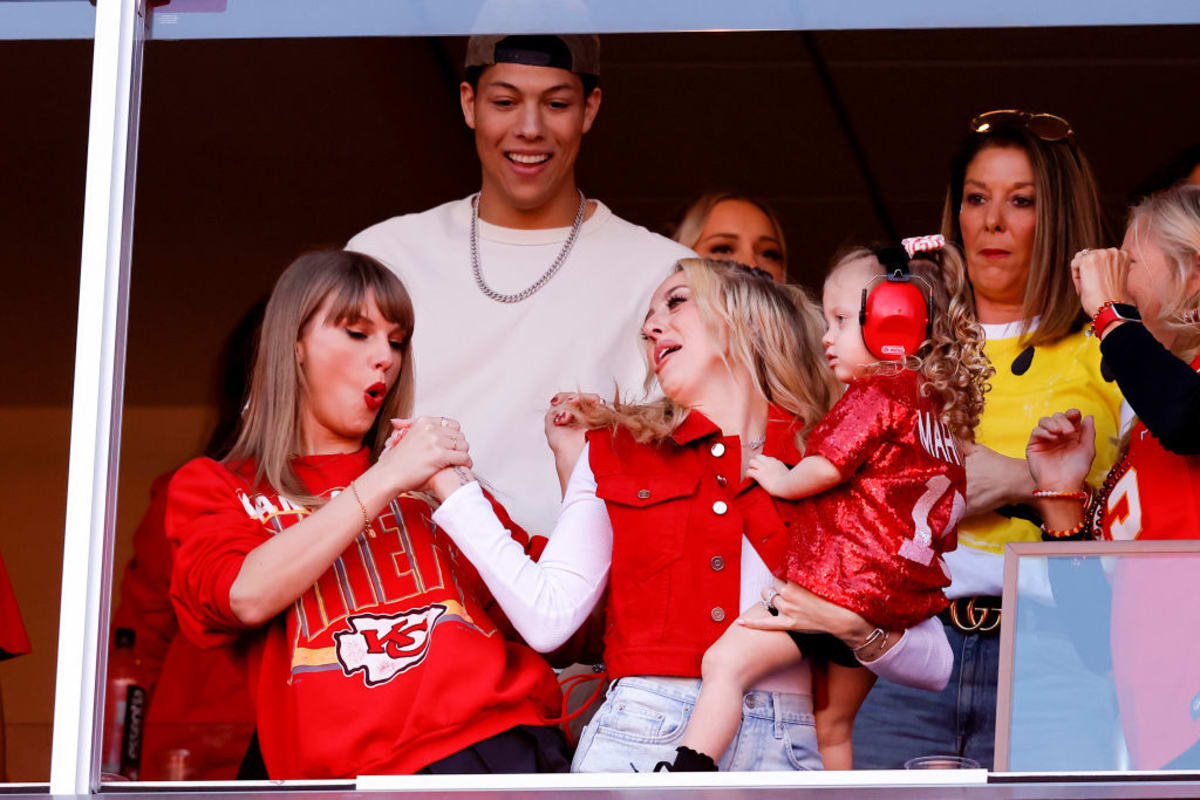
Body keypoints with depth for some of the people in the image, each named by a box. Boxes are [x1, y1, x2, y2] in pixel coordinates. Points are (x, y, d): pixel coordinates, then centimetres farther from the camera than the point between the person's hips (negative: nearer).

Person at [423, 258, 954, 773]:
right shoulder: (617, 452, 19)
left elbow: (933, 665, 11)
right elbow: (548, 618, 5)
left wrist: (851, 624, -8)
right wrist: (450, 484, 6)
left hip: (779, 748, -1)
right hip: (639, 736, 1)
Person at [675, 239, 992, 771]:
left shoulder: (874, 396, -8)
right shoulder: (937, 405, 19)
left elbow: (827, 467, -14)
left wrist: (783, 480, 5)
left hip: (841, 582, -10)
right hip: (905, 596, 10)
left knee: (726, 661, -15)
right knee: (833, 726, 19)